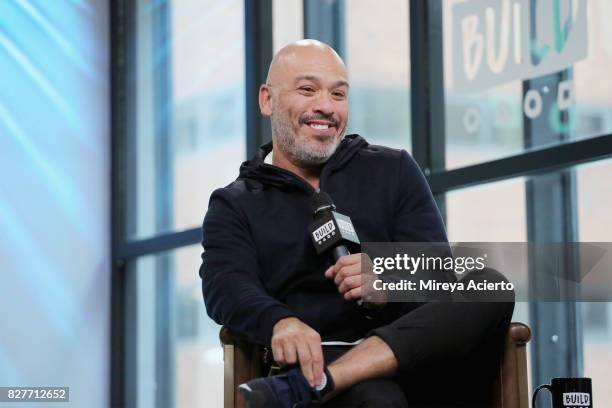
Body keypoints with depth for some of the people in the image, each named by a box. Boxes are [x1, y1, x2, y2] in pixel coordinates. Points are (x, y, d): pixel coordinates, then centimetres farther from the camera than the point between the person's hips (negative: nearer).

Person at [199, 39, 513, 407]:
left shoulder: (393, 170, 19)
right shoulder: (234, 206, 15)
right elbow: (226, 288, -5)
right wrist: (281, 322, -29)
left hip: (415, 352, 6)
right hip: (319, 356, -5)